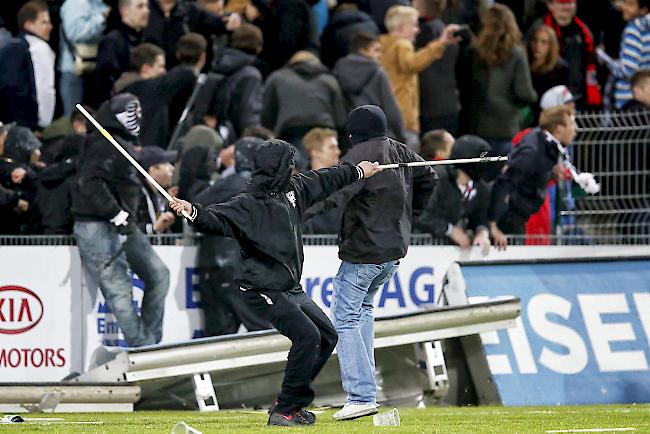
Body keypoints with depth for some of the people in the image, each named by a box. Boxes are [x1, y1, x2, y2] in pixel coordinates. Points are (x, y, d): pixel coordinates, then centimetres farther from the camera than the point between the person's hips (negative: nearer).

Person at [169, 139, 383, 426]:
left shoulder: (293, 190, 7)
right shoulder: (247, 205, -17)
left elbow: (324, 181, 23)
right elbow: (217, 220, -30)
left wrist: (358, 171, 38)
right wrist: (193, 212, -51)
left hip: (291, 289, 10)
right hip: (263, 291, -10)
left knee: (327, 335, 14)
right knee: (307, 336, -21)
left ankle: (292, 403, 21)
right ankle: (284, 411, -14)